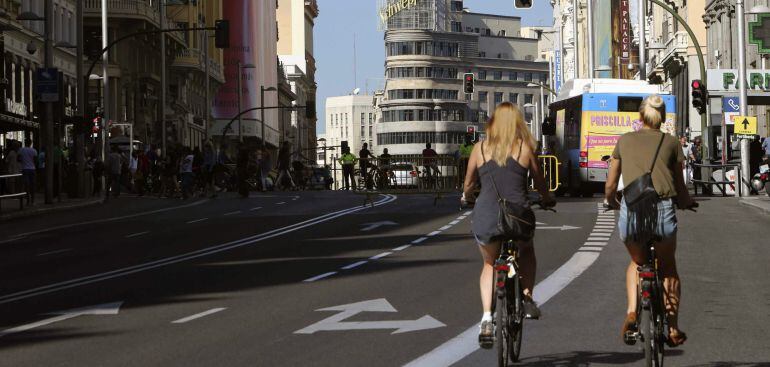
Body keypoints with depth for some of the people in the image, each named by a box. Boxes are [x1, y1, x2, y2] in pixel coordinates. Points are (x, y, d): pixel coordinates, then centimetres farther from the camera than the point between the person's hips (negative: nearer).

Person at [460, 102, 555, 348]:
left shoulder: (481, 148, 7)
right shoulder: (525, 148, 4)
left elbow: (469, 183, 19)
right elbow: (539, 182, 15)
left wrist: (466, 197, 42)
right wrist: (548, 199, 37)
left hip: (485, 218, 1)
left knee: (489, 265, 24)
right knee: (527, 254, 32)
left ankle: (487, 319, 6)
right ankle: (527, 298, 14)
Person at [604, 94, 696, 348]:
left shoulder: (625, 141, 14)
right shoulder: (671, 143, 12)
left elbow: (610, 186, 18)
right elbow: (680, 188, 14)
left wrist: (611, 202, 39)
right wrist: (687, 202, 36)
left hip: (631, 211, 1)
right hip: (663, 209, -1)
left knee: (637, 263, 27)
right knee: (668, 267, 23)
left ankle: (631, 312, 5)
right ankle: (673, 328, 19)